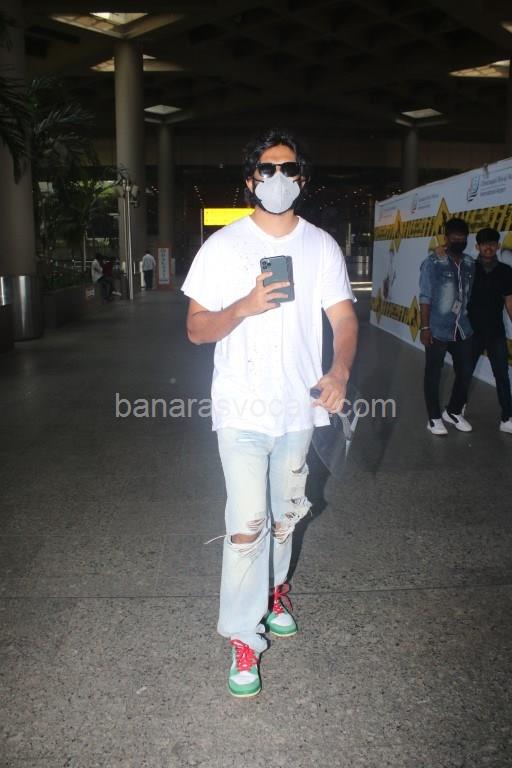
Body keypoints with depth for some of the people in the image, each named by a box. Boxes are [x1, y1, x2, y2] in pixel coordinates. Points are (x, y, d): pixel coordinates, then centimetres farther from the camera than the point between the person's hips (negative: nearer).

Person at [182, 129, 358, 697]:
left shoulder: (321, 246, 4)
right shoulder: (223, 246, -3)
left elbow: (343, 317, 2)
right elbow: (196, 329, -4)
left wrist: (339, 372, -19)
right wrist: (246, 306, -23)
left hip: (299, 407, 3)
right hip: (242, 410, -3)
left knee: (286, 514, 19)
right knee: (247, 526, -6)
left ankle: (273, 589, 45)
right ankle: (243, 638, 11)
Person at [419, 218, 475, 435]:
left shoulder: (470, 264, 6)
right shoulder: (433, 262, -8)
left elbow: (470, 295, 10)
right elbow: (425, 297, -10)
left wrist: (471, 322, 8)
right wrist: (424, 327, -14)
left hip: (463, 330, 5)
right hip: (438, 331, -5)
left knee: (465, 372, 13)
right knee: (433, 374, 7)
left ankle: (453, 411, 34)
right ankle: (434, 417, 22)